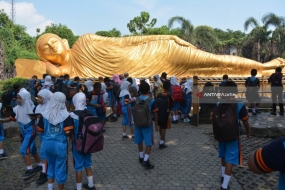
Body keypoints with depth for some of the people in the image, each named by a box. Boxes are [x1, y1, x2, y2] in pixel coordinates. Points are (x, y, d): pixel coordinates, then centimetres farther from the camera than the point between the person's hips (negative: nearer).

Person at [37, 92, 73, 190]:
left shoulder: (45, 114, -4)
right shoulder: (66, 115, -15)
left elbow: (40, 130, 4)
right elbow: (68, 131, -21)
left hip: (48, 144, 4)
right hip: (60, 145, -4)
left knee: (50, 166, 23)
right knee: (60, 168, 11)